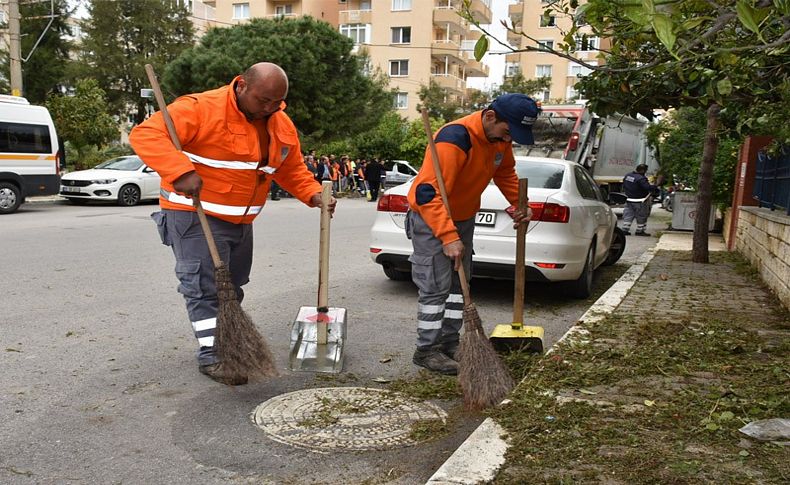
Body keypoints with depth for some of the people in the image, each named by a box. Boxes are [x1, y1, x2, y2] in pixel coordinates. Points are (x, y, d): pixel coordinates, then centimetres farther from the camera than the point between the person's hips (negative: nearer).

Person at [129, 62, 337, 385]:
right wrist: (181, 171, -42)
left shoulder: (282, 127, 2)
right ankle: (210, 355, 2)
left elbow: (292, 170, 13)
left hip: (241, 219, 8)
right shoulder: (202, 109, -21)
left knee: (232, 286, 17)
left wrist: (314, 194, -6)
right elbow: (146, 134, -28)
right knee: (205, 285, -8)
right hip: (196, 215, -7)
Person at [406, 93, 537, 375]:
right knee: (436, 286, -9)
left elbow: (505, 173, 15)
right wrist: (448, 236, -40)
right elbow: (428, 193, -36)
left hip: (463, 217, 9)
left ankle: (449, 344, 22)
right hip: (430, 217, -8)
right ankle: (427, 350, 2)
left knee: (459, 283, 12)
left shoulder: (500, 138, -5)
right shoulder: (454, 139, -32)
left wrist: (519, 204, 1)